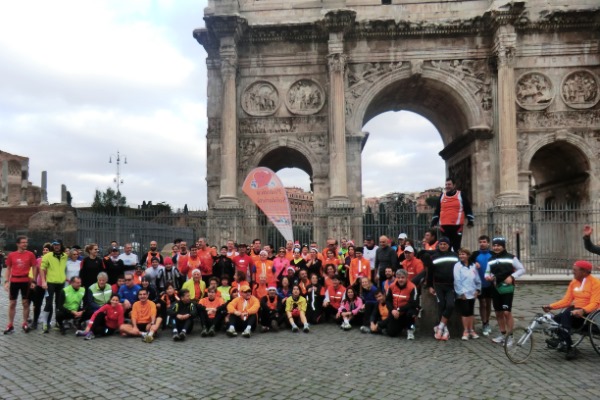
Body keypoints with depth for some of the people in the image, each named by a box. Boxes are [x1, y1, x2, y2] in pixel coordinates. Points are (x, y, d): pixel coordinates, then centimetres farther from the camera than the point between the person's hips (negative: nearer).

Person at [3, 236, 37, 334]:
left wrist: (33, 281, -4)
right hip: (14, 281, 1)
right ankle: (10, 325, 14)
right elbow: (8, 269, 9)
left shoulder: (30, 254, -1)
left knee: (25, 303, 6)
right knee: (12, 303, 6)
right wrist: (6, 281, 1)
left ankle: (25, 324, 16)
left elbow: (34, 268, 2)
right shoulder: (11, 255, 2)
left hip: (26, 281, -1)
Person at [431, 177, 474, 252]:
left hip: (457, 225, -3)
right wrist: (434, 222, 12)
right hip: (445, 226, 3)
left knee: (456, 246, 3)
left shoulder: (460, 195, 3)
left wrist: (470, 220, -1)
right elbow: (437, 211, 16)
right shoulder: (442, 196, 12)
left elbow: (468, 209, 5)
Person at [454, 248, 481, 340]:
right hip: (463, 294, -4)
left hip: (472, 293, 5)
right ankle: (465, 331, 8)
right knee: (465, 312, -1)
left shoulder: (473, 266, 5)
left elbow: (477, 279, 9)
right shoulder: (458, 266, -9)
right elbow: (457, 280, -13)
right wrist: (461, 292, -15)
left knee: (471, 312, 12)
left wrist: (477, 289, 2)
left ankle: (471, 330, 21)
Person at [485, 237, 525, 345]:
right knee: (498, 313, 10)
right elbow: (487, 272, 17)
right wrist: (487, 276, -7)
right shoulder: (491, 260, 11)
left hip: (507, 288, -5)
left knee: (507, 312, -9)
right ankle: (502, 334, 22)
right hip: (495, 289, 5)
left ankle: (510, 336, 2)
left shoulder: (511, 257, -4)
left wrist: (512, 277, -15)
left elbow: (522, 269, -1)